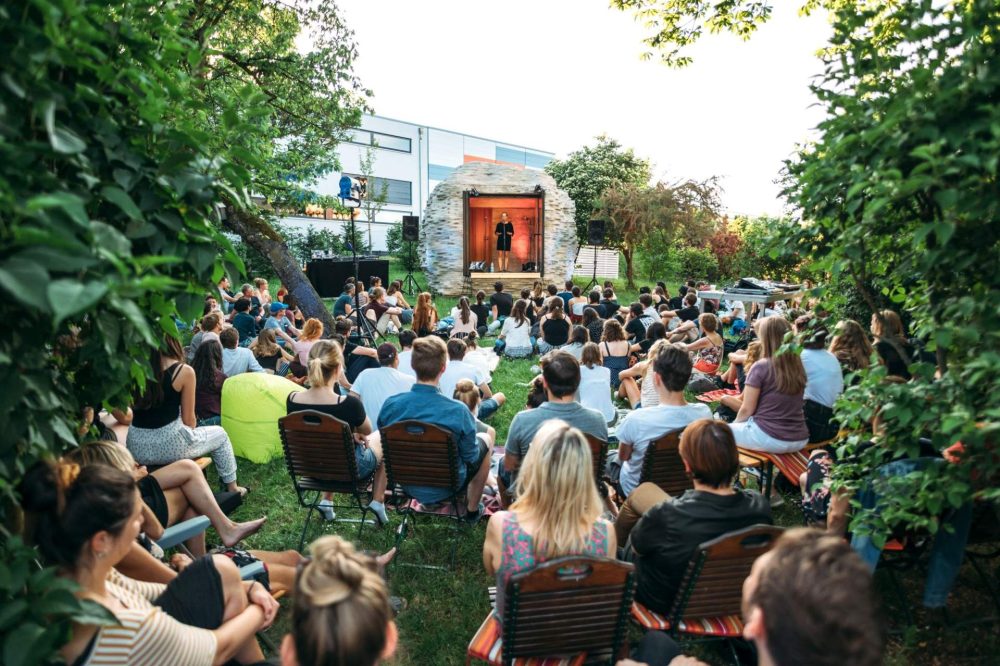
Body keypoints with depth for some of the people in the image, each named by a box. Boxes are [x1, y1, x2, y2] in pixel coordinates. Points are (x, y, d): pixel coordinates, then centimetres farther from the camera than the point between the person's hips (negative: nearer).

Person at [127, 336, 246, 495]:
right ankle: (232, 488, 32)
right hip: (169, 445, -5)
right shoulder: (184, 371, -12)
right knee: (220, 435, 23)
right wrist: (190, 433, 13)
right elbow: (189, 420, -4)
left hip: (135, 447, 5)